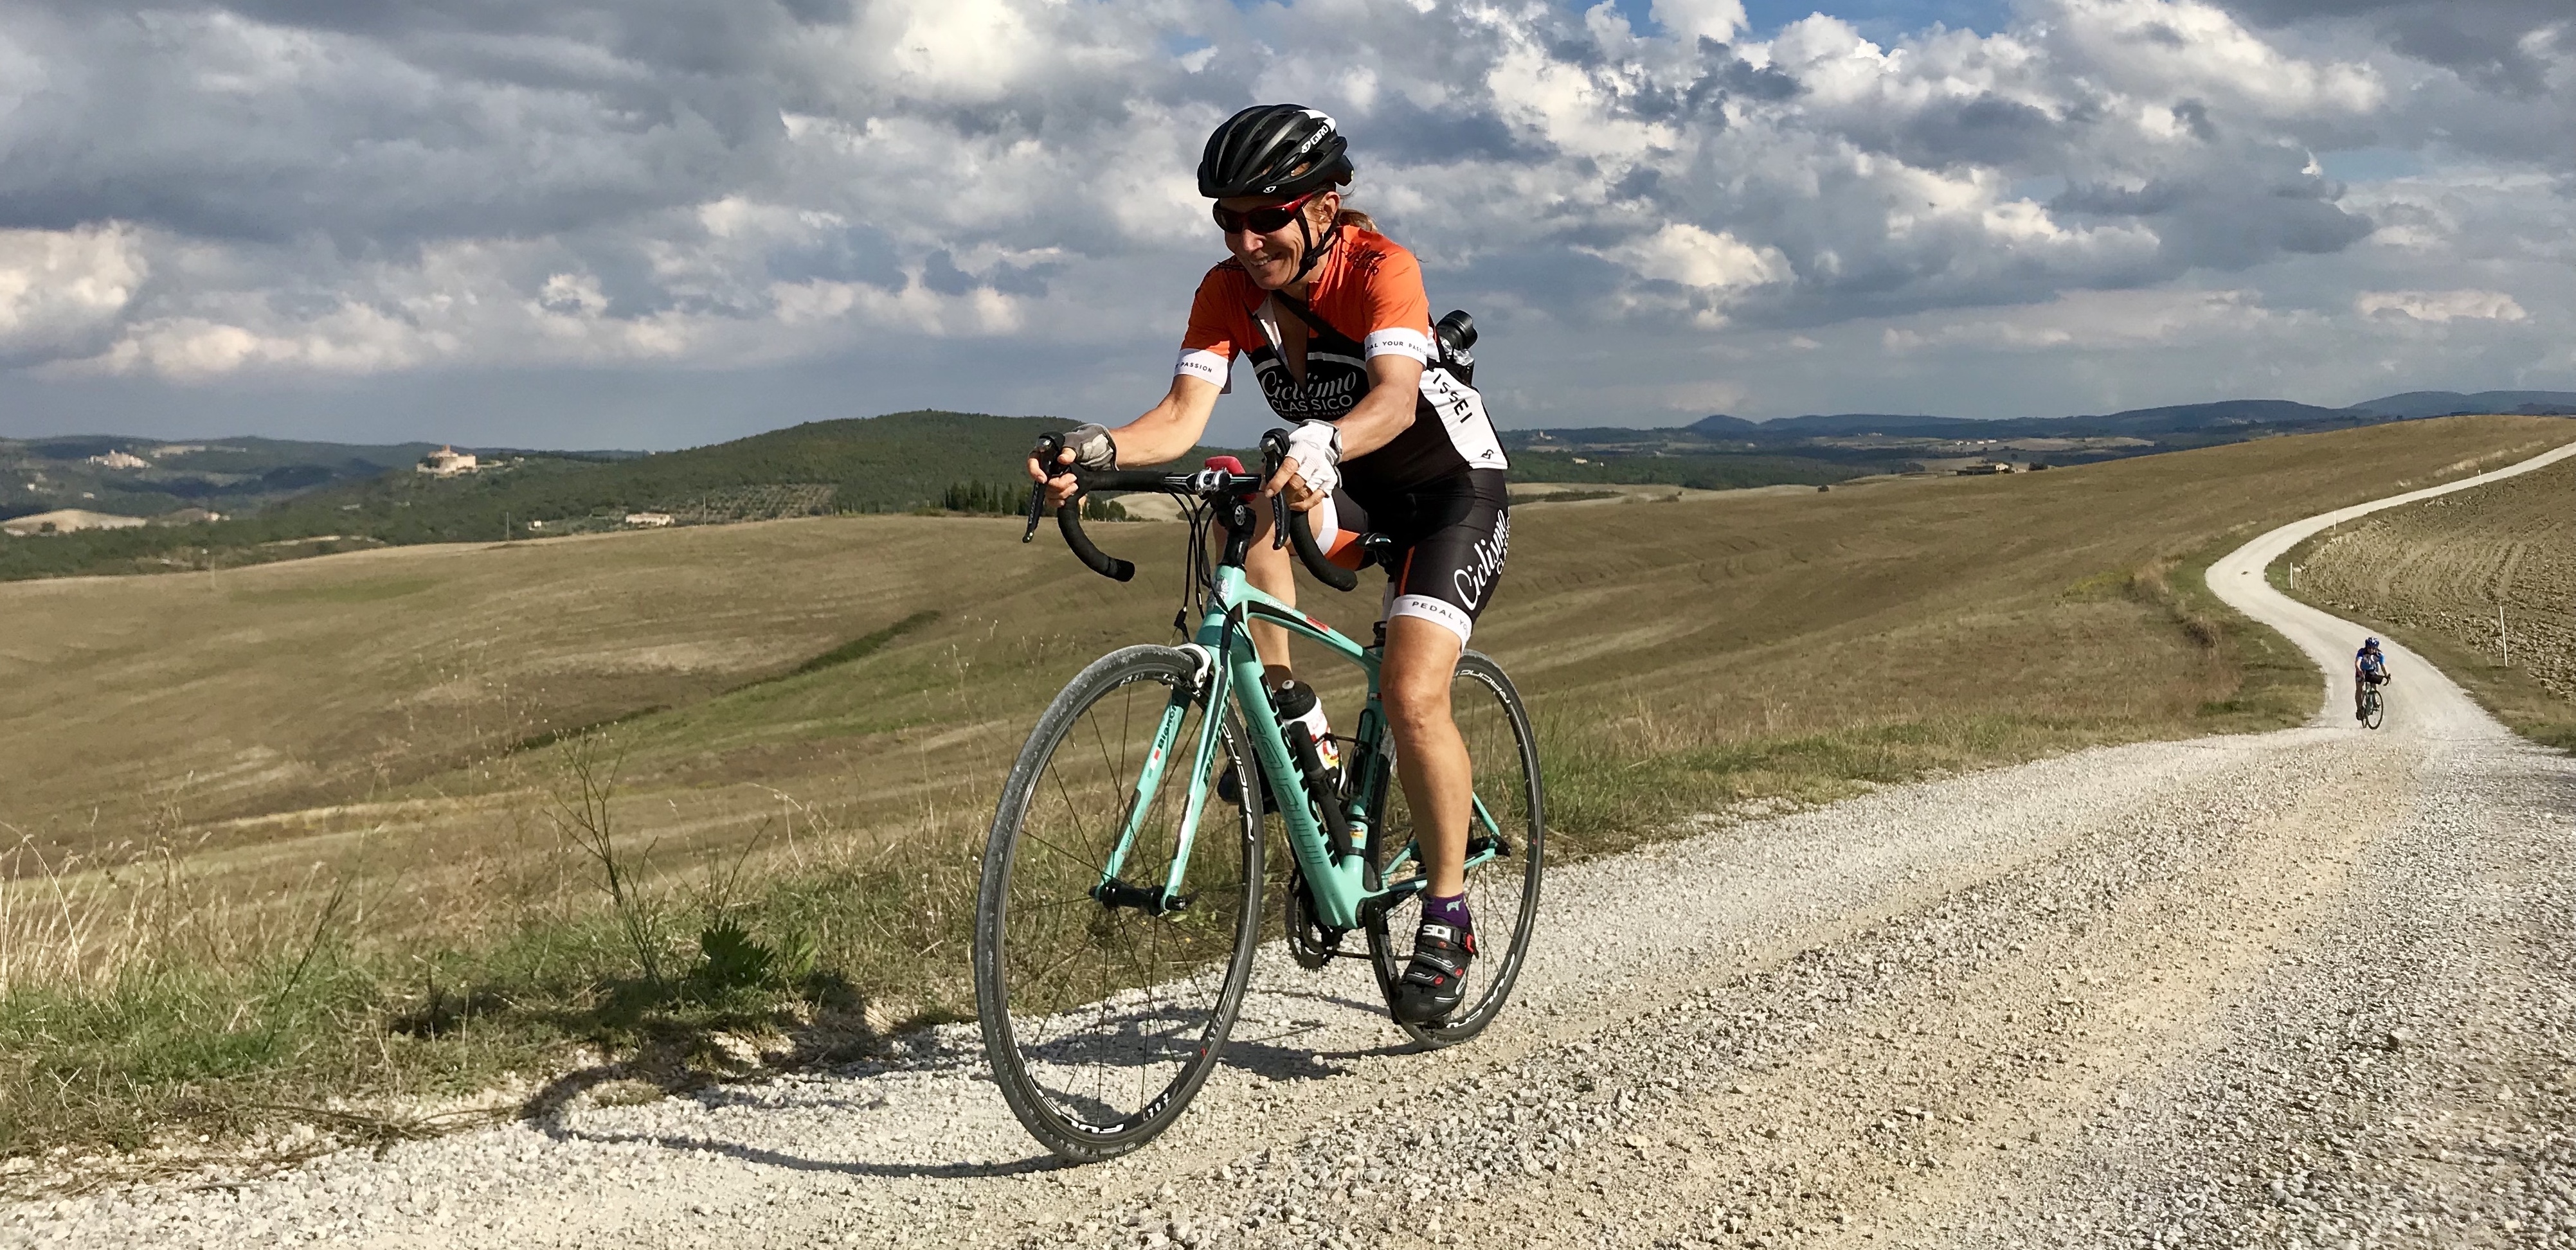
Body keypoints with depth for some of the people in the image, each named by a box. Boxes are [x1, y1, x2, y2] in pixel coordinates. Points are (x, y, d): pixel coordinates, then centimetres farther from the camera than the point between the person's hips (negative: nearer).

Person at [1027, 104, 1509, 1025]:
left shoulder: (1381, 268, -26)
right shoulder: (1230, 290, -12)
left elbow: (1395, 398, -42)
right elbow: (1184, 413, -24)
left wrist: (1323, 445, -63)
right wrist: (1097, 451, -44)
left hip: (1453, 486, -5)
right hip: (1350, 491, 5)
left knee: (1411, 697, -21)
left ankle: (1447, 915, -3)